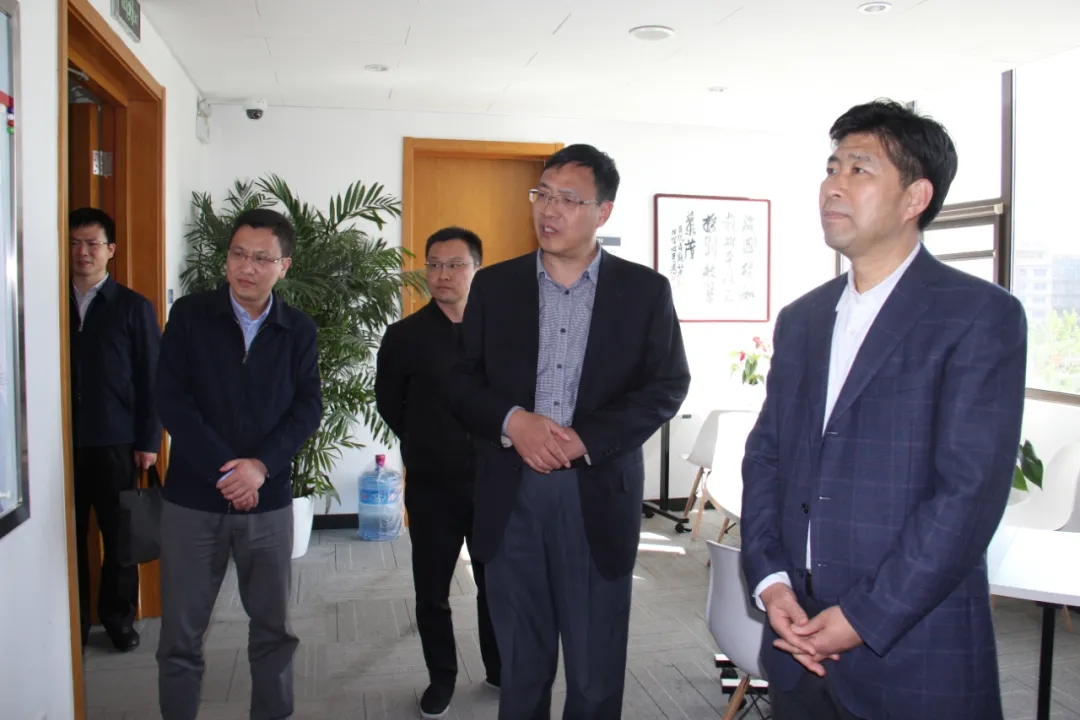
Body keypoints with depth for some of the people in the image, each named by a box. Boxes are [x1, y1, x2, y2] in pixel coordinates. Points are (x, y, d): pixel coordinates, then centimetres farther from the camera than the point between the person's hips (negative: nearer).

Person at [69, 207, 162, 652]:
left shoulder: (134, 307, 0)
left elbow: (152, 378, -1)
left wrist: (148, 441, -5)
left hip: (115, 442, -1)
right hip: (63, 440, 2)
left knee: (119, 535, 7)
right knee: (70, 535, 6)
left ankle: (119, 618, 22)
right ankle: (73, 620, 21)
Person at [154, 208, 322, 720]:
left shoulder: (299, 330, 3)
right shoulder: (189, 315, -2)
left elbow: (308, 407, -1)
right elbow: (171, 400, -8)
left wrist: (261, 465, -15)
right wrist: (223, 470, -13)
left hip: (268, 499, 1)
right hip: (192, 497, -1)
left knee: (273, 627, 11)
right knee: (181, 632, 8)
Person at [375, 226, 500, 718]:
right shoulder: (404, 336, -5)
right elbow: (389, 405, 6)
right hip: (431, 486, 0)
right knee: (432, 590, 11)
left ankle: (499, 669, 34)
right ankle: (442, 677, 31)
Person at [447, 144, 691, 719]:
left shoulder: (645, 290, 2)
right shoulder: (493, 285, 7)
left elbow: (667, 385, -2)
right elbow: (462, 382, 6)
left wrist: (584, 439, -14)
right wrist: (513, 421, -15)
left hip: (600, 497, -1)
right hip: (510, 496, 2)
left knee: (597, 673, 11)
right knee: (520, 666, 15)